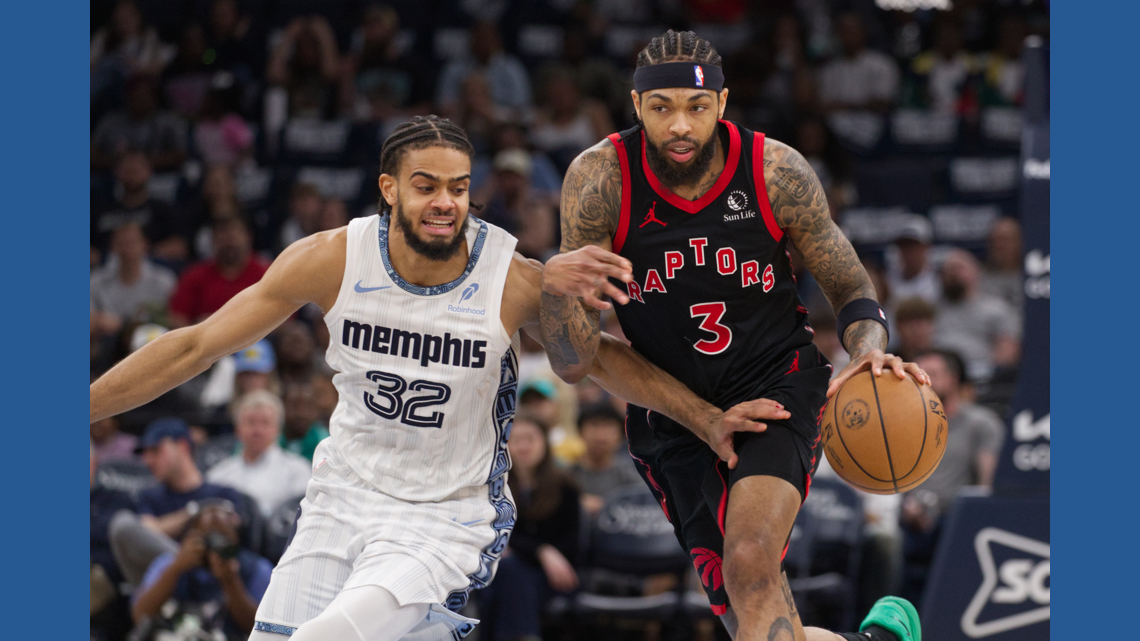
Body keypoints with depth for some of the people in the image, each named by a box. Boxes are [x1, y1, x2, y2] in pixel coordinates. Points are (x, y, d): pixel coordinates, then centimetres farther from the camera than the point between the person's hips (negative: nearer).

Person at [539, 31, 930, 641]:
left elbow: (849, 285, 0)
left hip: (777, 385, -2)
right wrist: (554, 286, -38)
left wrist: (869, 354, -22)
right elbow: (574, 365, -16)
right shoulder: (600, 178, -17)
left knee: (752, 564, -30)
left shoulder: (776, 172, -15)